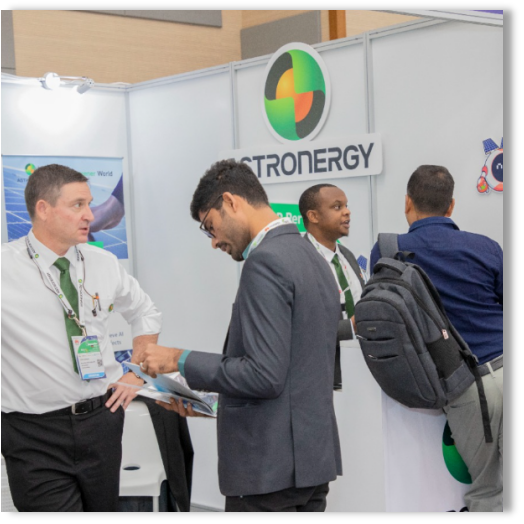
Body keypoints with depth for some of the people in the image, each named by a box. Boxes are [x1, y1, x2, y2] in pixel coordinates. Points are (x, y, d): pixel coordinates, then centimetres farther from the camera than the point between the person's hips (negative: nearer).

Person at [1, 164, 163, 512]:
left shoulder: (104, 264, 4)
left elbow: (146, 314, 20)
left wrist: (136, 375, 11)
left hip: (102, 418, 4)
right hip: (35, 433, -4)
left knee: (105, 506, 15)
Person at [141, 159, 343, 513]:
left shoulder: (265, 261, -17)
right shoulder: (312, 256, 12)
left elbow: (265, 375, -22)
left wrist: (181, 361, -12)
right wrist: (213, 398, 15)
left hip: (270, 466, -9)